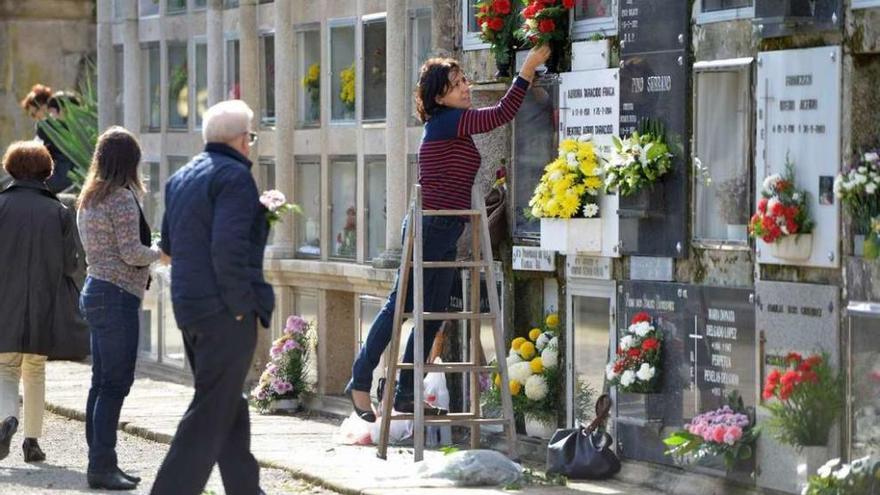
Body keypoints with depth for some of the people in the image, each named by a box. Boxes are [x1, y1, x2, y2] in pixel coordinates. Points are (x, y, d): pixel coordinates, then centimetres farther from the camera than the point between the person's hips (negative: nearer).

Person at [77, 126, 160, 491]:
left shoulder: (87, 199, 15)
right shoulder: (122, 198, -13)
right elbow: (131, 252, -16)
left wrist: (150, 254, 18)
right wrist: (161, 253, 2)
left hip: (96, 290, 9)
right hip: (118, 295, -9)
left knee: (102, 382, 11)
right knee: (115, 382, -8)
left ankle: (100, 463, 14)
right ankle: (102, 465, -10)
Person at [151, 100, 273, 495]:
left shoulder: (181, 178, 14)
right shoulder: (234, 177, -13)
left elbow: (168, 244, 21)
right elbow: (229, 247, -24)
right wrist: (240, 304, -16)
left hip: (188, 306, 9)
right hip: (225, 311, -9)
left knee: (230, 407, 19)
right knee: (211, 415, -5)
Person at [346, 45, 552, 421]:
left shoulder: (450, 125, 13)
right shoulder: (446, 121, -14)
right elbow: (503, 114, -20)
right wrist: (528, 69, -20)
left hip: (444, 232, 10)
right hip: (430, 227, -10)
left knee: (433, 313, 10)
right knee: (399, 306, -3)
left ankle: (405, 393, 14)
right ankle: (360, 382, 5)